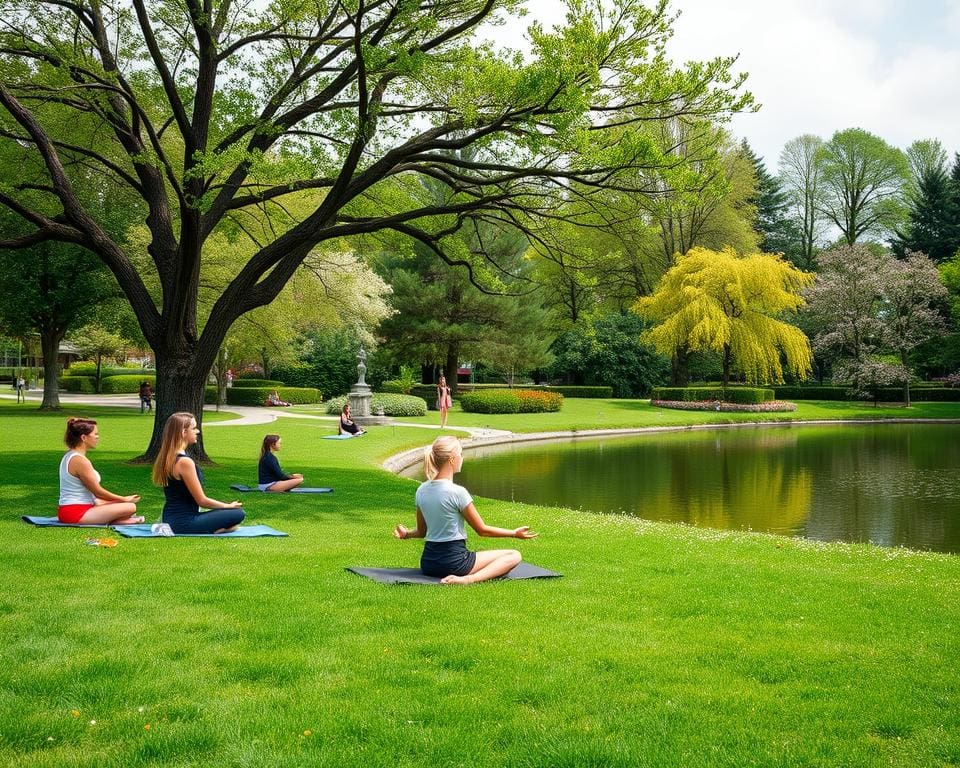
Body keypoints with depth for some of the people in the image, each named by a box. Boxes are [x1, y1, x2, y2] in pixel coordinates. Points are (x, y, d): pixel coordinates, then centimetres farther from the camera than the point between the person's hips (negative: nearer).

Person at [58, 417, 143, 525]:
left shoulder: (69, 456, 13)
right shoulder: (80, 460, -18)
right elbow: (98, 491, -14)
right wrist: (124, 499, -1)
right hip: (77, 514, -11)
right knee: (130, 507, -19)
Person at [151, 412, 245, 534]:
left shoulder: (167, 458, 9)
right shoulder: (185, 462, -20)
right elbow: (202, 500, -14)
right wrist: (229, 506, -1)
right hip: (184, 523, -10)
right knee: (238, 514, -10)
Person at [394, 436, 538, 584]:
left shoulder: (421, 490, 2)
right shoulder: (457, 492, -18)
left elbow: (422, 531, 11)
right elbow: (482, 530, -9)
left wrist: (407, 534, 33)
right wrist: (514, 533, 1)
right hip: (453, 562, -9)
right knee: (514, 556, -3)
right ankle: (470, 579, -20)